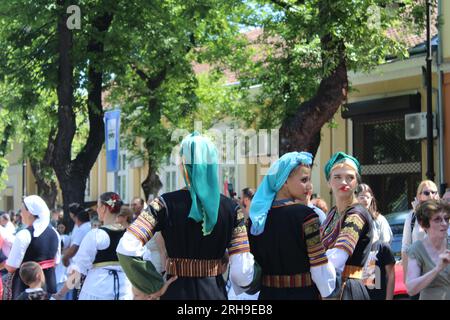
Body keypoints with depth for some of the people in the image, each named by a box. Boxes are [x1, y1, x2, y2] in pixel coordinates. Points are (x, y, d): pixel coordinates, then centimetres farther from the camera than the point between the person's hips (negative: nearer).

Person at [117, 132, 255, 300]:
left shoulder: (166, 204, -9)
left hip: (177, 292, -1)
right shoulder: (231, 208, -5)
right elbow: (242, 273, -10)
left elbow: (126, 249, -21)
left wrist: (154, 286, -10)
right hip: (216, 293, 1)